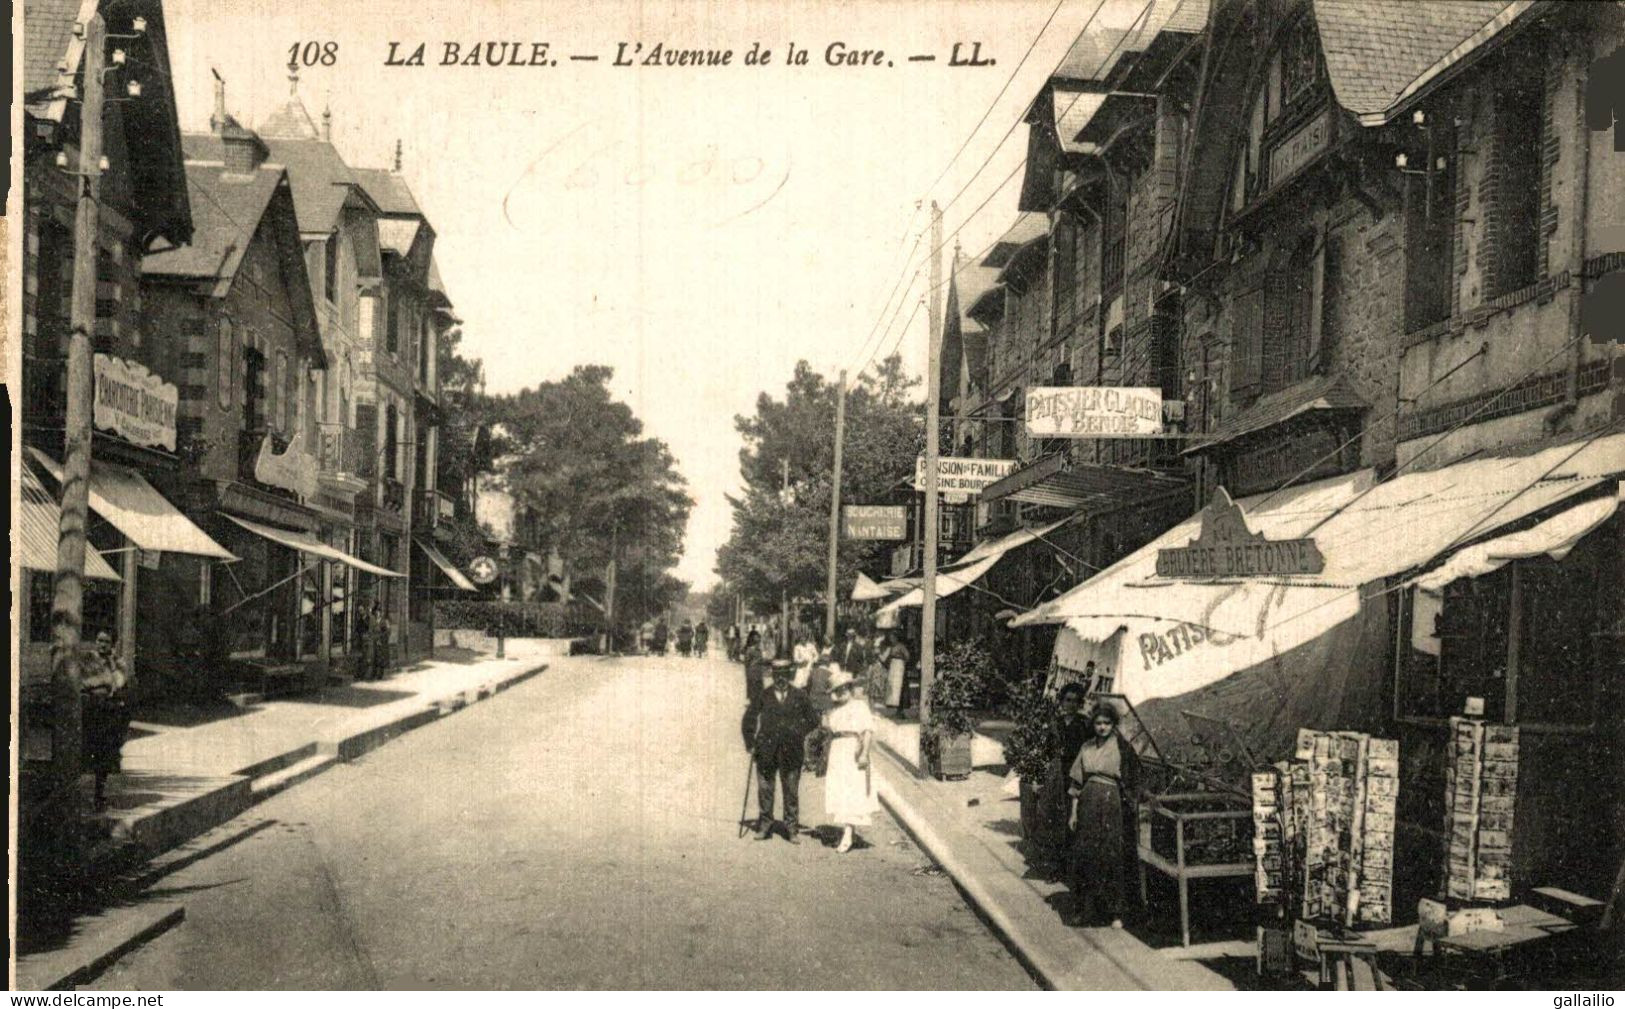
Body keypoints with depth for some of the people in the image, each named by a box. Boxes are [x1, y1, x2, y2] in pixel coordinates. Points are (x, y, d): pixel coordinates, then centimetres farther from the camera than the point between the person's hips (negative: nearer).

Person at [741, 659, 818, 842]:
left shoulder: (799, 697, 5)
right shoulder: (763, 696, 5)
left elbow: (813, 720, 15)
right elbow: (748, 720, 11)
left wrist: (800, 735, 5)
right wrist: (751, 743, 5)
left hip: (791, 753, 0)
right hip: (766, 753, 0)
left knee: (791, 791, 1)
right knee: (765, 789, 4)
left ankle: (791, 829, 9)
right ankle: (764, 826, 15)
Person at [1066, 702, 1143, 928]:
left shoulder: (1122, 748, -2)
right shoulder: (1087, 747, 9)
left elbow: (1131, 782, -3)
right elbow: (1077, 782, 10)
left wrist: (1130, 805, -10)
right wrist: (1074, 812, 6)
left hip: (1112, 806, -4)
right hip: (1088, 805, 4)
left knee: (1112, 857, -2)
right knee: (1084, 856, 3)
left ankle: (1115, 912, 7)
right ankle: (1085, 909, 14)